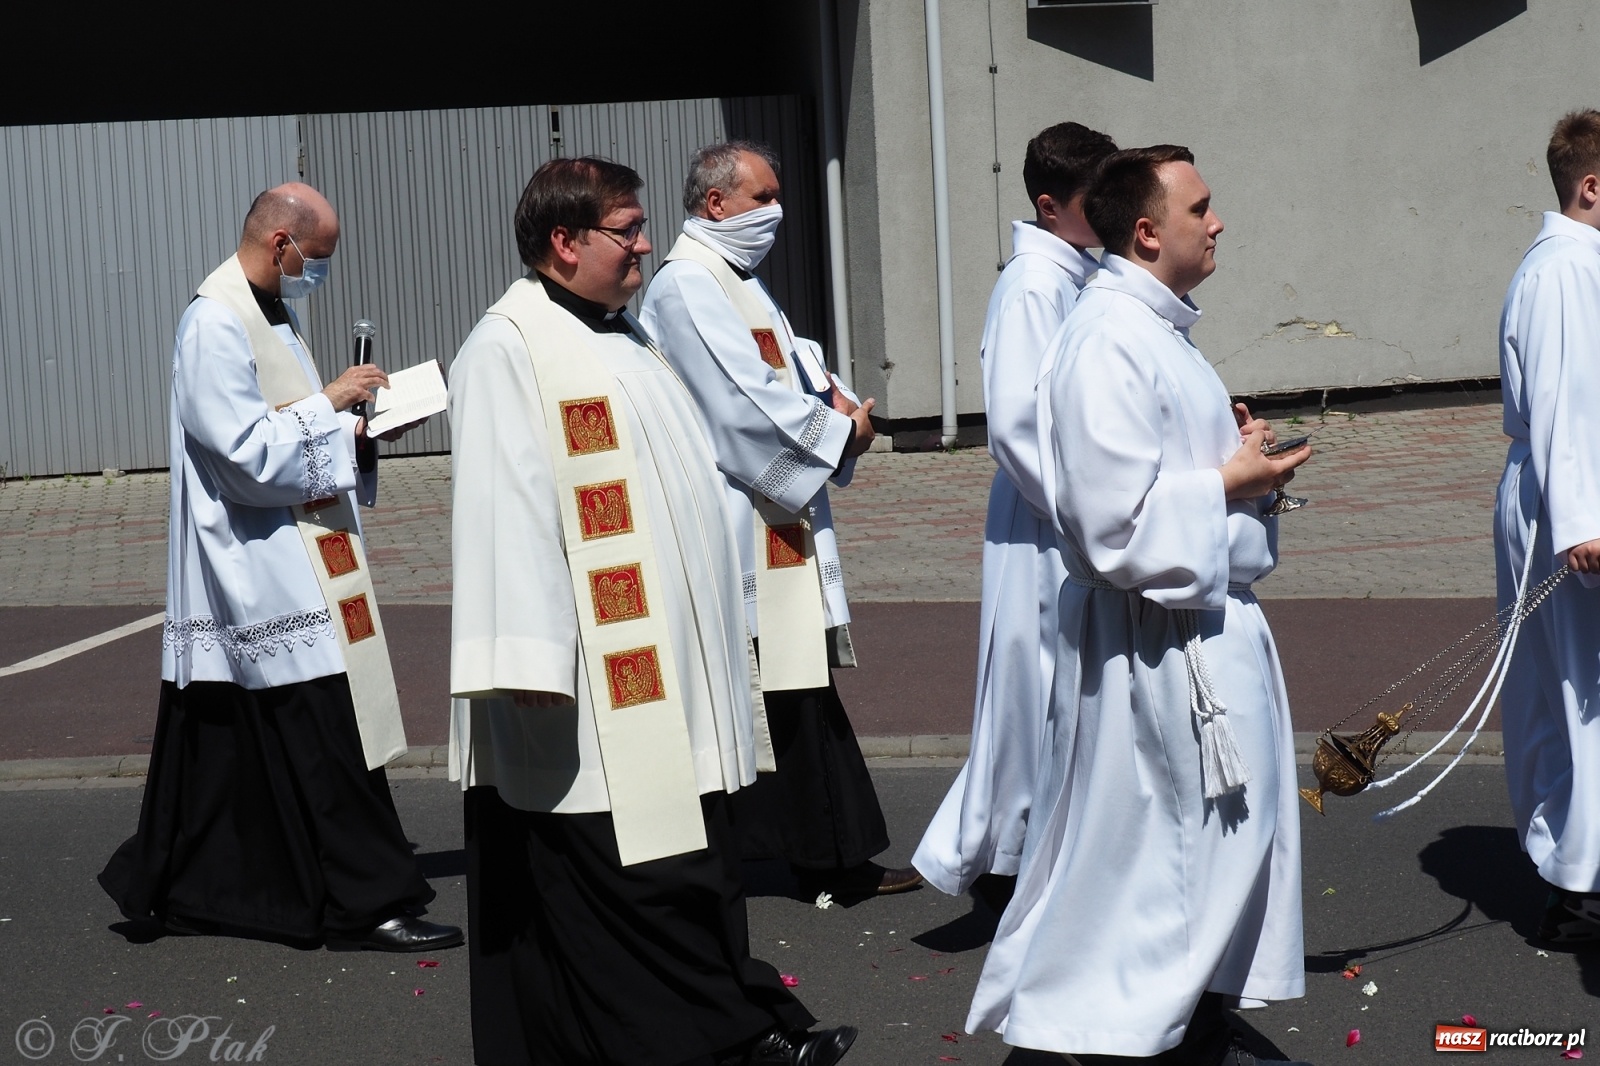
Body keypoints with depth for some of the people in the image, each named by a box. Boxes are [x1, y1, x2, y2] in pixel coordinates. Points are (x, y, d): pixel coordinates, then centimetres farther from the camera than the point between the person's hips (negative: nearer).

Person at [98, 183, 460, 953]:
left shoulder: (270, 316, 15)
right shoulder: (215, 324, -16)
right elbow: (246, 449, -21)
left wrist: (362, 432, 6)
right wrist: (330, 403, -15)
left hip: (291, 565, 10)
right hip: (262, 571, -10)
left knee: (232, 739, 14)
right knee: (325, 741, -7)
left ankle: (168, 889, 23)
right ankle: (365, 903, -2)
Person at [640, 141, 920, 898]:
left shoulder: (740, 282, 19)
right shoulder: (686, 288, -14)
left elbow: (791, 359, 21)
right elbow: (746, 401, -20)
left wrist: (834, 398, -1)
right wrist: (839, 431, -9)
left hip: (779, 530, 10)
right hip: (731, 531, -10)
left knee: (801, 694, 11)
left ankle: (837, 861, 16)